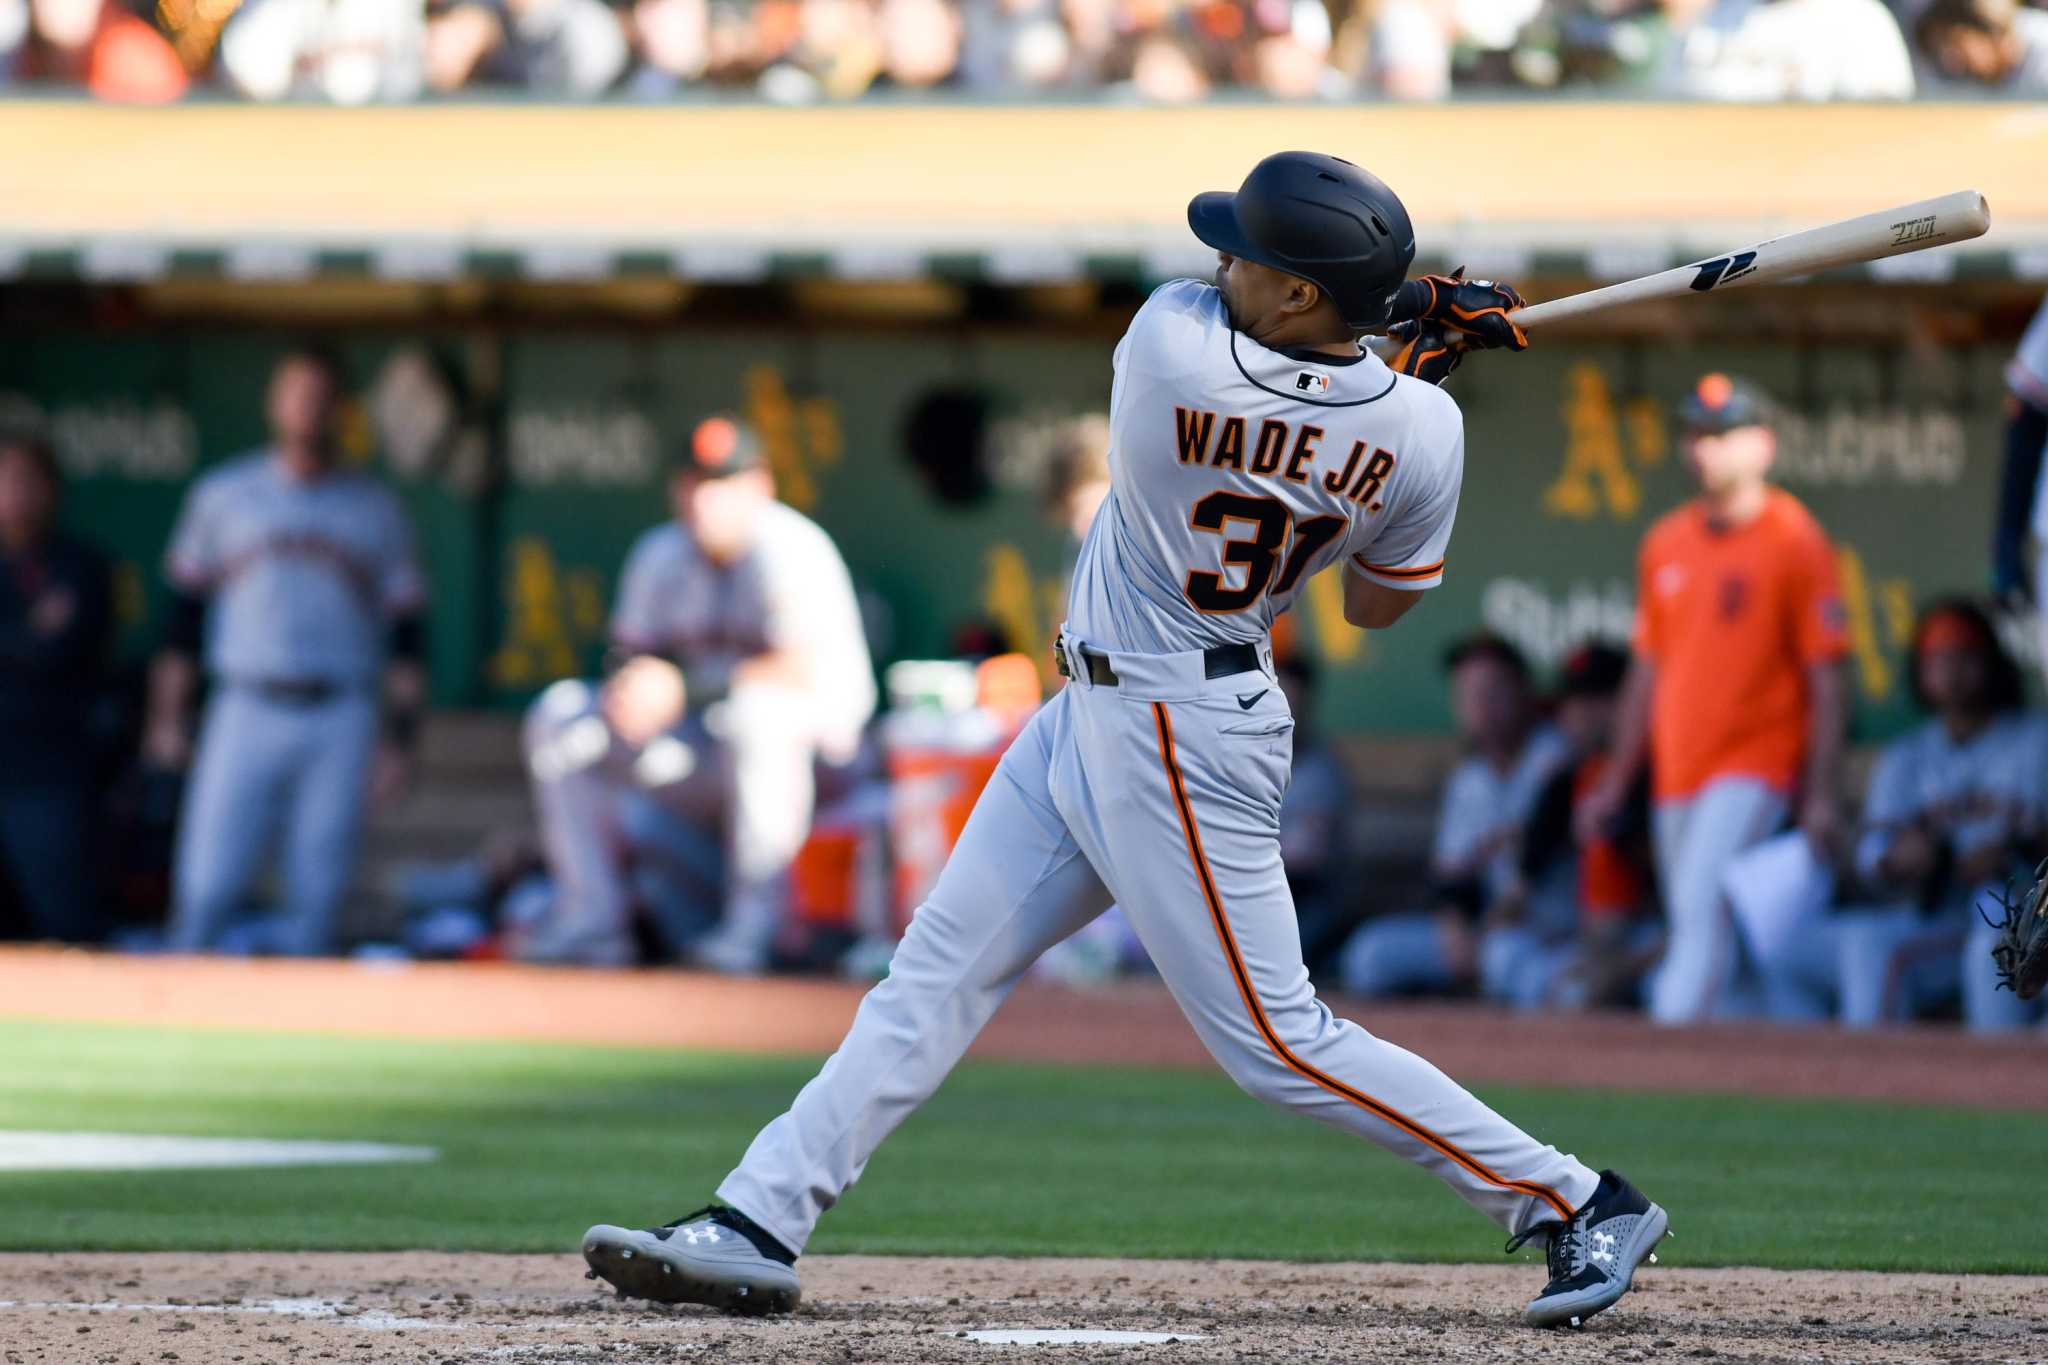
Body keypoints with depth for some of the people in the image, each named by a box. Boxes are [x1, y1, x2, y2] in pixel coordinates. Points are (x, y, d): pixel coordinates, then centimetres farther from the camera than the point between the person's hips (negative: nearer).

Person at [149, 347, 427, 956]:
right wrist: (167, 716, 6)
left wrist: (400, 738, 1)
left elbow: (406, 632, 9)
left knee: (317, 895, -3)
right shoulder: (223, 495, 11)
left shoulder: (376, 508, 10)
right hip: (246, 715, 0)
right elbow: (183, 613, 12)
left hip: (340, 722, 0)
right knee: (206, 888, -9)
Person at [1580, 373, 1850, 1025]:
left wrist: (1821, 795, -14)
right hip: (1676, 774, 7)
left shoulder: (1795, 541, -6)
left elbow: (1826, 678, -8)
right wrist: (1616, 783, 18)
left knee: (1702, 904, -21)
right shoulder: (1667, 543, 13)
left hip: (1755, 764, -7)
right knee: (1689, 923, 7)